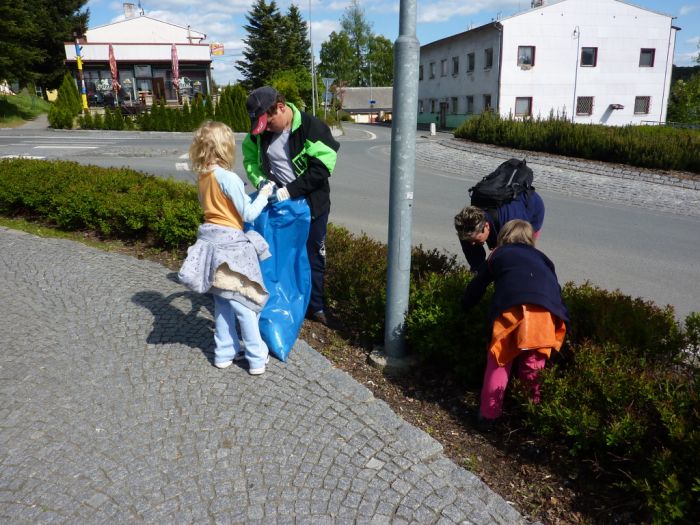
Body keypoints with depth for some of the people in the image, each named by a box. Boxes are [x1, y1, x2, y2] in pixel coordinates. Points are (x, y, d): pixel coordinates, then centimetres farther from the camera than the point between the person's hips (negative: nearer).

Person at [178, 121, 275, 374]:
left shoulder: (202, 177, 4)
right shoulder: (228, 178, -19)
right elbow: (248, 215, -14)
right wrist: (263, 195, 2)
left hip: (211, 239, 7)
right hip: (230, 243, -7)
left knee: (223, 301, 16)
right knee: (243, 303, 1)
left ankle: (224, 352, 25)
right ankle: (257, 358, 10)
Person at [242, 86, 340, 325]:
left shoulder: (312, 127, -19)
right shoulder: (259, 132, -4)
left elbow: (321, 169, -22)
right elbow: (250, 157, 10)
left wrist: (290, 190, -26)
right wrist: (259, 179, -10)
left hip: (311, 204, -3)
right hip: (279, 203, 4)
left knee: (313, 256, 9)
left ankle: (315, 306, 26)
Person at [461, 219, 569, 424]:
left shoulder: (498, 254, 32)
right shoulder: (540, 257, 37)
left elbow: (477, 286, 36)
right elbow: (556, 286, 30)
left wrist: (466, 306, 50)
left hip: (511, 306, -2)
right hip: (545, 308, 2)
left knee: (499, 359, 11)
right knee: (535, 361, 16)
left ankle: (489, 413, 15)